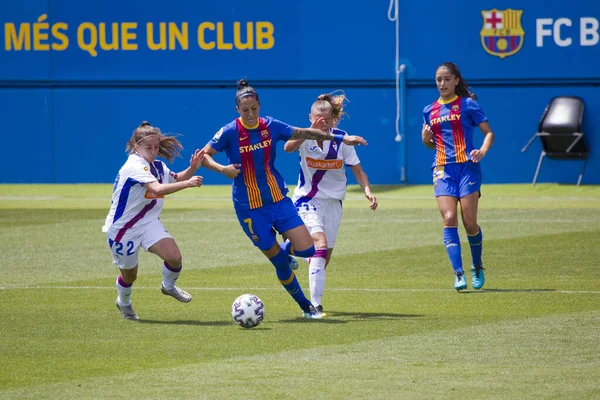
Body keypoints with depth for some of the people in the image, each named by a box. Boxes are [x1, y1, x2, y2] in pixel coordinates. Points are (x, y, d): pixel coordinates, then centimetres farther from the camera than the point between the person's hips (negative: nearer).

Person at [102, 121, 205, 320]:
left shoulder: (158, 167, 2)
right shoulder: (134, 167, -24)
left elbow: (176, 179, 23)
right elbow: (157, 189, -39)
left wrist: (192, 169, 4)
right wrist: (187, 183, -43)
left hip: (148, 222, 6)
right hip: (123, 228, -6)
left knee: (174, 257, -17)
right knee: (129, 275, 9)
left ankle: (168, 286, 15)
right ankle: (124, 302, 43)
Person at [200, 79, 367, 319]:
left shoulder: (270, 126, -1)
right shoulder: (230, 132, -12)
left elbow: (304, 133, 10)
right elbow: (204, 156, -7)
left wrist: (340, 138, 11)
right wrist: (222, 169, -26)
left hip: (278, 199, 3)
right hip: (249, 207, -3)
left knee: (306, 250, -9)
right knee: (279, 262, 0)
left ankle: (286, 251, 27)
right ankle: (306, 307, 16)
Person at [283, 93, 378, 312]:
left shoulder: (341, 139, -5)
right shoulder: (306, 137, -12)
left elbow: (357, 170, -2)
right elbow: (288, 147, -35)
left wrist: (367, 191, -19)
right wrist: (312, 130, -44)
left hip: (333, 201, 4)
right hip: (308, 200, -4)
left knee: (325, 256, 9)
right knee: (320, 245, -25)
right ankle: (315, 303, -28)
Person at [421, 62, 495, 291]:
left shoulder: (467, 105, 1)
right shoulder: (430, 111, 14)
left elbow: (489, 132, 2)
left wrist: (483, 151, -17)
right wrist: (425, 139, 1)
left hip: (466, 167, -3)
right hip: (443, 169, 3)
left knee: (470, 223, -6)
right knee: (449, 219, -14)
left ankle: (477, 267, 20)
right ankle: (458, 274, -15)